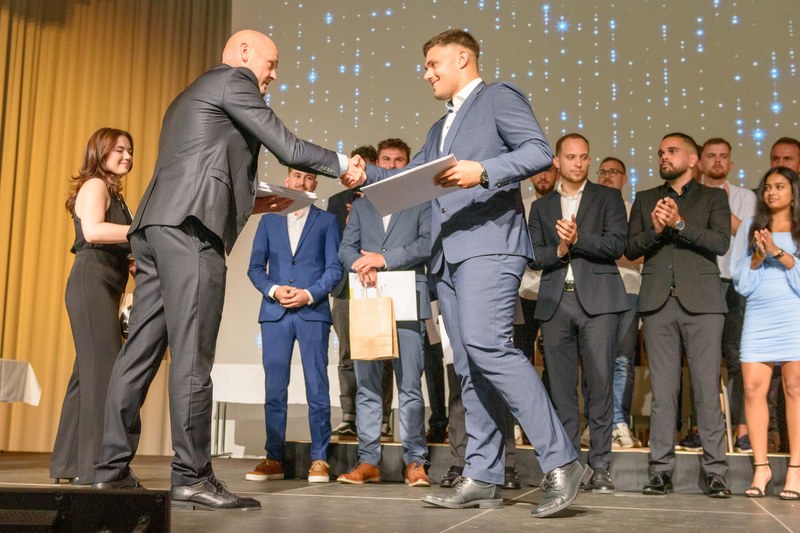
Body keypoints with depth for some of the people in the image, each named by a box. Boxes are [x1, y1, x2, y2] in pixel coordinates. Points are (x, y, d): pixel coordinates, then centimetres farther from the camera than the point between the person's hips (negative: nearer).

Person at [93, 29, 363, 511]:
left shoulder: (190, 96, 33)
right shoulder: (233, 79, 5)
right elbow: (286, 147, -2)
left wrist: (248, 204, 26)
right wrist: (342, 165, 11)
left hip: (158, 227, 10)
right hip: (189, 227, -10)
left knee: (142, 350, 6)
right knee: (192, 355, -10)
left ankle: (113, 469, 7)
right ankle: (192, 477, -8)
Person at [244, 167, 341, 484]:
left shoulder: (327, 221, 11)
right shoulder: (268, 221, 16)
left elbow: (334, 268, 3)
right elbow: (255, 267, 10)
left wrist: (309, 294, -11)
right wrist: (274, 290, -8)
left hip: (313, 312, -2)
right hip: (275, 313, 2)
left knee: (317, 387, -3)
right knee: (274, 389, 1)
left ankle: (319, 459, 3)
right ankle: (274, 459, 7)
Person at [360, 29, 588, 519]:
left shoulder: (499, 97, 4)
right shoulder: (440, 129, 30)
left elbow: (540, 151, -9)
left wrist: (482, 171, -21)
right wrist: (366, 173, 12)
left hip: (489, 243, -9)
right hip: (448, 255, 9)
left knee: (487, 346, -24)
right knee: (470, 367, 4)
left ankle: (562, 461, -19)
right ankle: (483, 478, 6)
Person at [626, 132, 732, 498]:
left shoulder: (713, 197, 13)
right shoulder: (645, 200, 20)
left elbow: (721, 242, -3)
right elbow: (630, 249, 10)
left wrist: (680, 224, -13)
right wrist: (655, 230, -8)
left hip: (701, 302, -2)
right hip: (658, 303, 2)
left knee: (707, 389, -4)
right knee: (662, 390, 1)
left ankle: (715, 472, 1)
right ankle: (661, 470, 5)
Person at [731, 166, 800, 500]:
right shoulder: (749, 228, 17)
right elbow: (741, 282, 9)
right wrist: (758, 257, -6)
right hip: (758, 318, 2)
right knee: (753, 388, -6)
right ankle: (761, 466, 1)